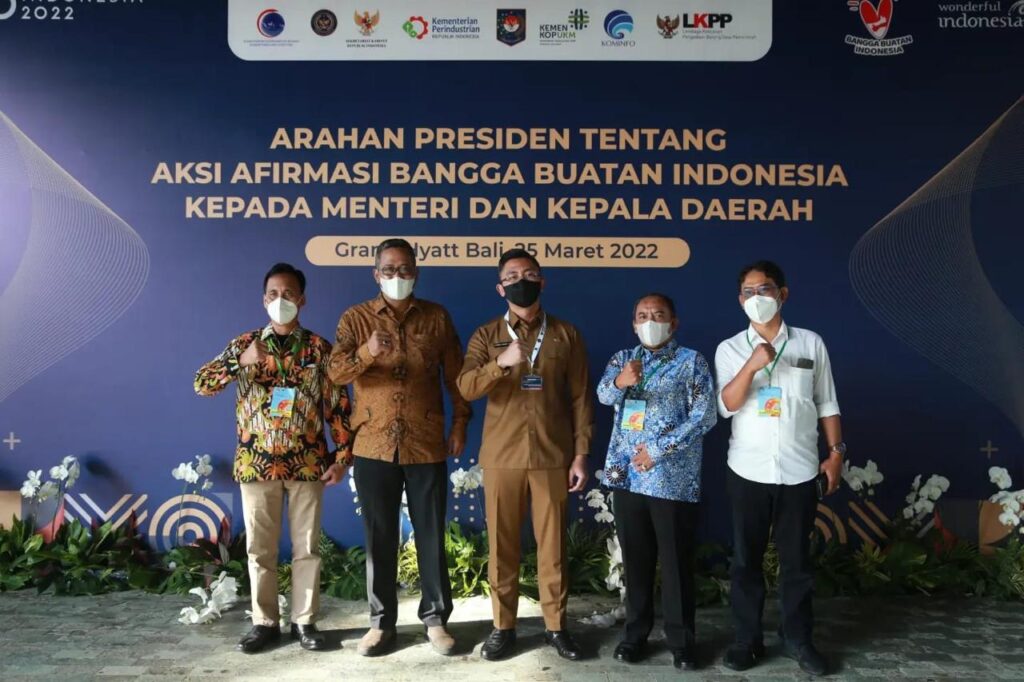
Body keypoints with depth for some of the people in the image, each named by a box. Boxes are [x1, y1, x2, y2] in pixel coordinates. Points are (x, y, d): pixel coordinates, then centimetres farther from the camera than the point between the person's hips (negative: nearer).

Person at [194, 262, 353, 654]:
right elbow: (202, 385, -4)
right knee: (259, 548, 9)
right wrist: (240, 361, -20)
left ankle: (305, 621, 20)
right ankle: (264, 622, 23)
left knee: (307, 546, 7)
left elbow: (338, 405, 0)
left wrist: (341, 456, -6)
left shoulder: (319, 348, 1)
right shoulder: (244, 345, 4)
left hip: (307, 464, -1)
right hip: (257, 464, 1)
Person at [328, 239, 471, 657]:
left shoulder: (437, 317, 5)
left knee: (431, 536, 7)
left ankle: (435, 618, 23)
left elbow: (455, 375, 8)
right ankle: (381, 622, 23)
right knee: (379, 538, 9)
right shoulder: (355, 318, 2)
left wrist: (459, 423, 2)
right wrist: (367, 353, -29)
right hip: (374, 446, 0)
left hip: (427, 446, 0)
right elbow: (335, 372, -11)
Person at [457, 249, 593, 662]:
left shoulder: (566, 335, 4)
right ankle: (503, 626, 22)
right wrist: (501, 363, -27)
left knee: (553, 544, 7)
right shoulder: (486, 335, 4)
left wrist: (581, 454, -2)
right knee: (501, 545, 7)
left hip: (553, 457, 0)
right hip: (501, 457, 0)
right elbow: (466, 388, -10)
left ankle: (556, 625, 23)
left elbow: (580, 398, 3)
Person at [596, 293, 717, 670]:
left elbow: (705, 415, -8)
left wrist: (659, 449, -13)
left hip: (673, 478, -3)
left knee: (676, 561, 5)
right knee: (635, 559, 12)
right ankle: (636, 632, 25)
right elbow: (603, 395, -9)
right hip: (627, 474, 3)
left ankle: (681, 638, 20)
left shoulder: (691, 361, 0)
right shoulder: (623, 359, 10)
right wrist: (620, 381, -32)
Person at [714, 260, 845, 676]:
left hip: (800, 470, 0)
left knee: (797, 558, 10)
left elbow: (827, 404, 7)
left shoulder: (811, 343, 3)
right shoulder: (730, 349, 1)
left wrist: (836, 452, 3)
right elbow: (726, 406, -10)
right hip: (748, 470, 0)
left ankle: (797, 638, 26)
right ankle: (747, 638, 21)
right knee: (746, 558, 8)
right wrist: (751, 366, -22)